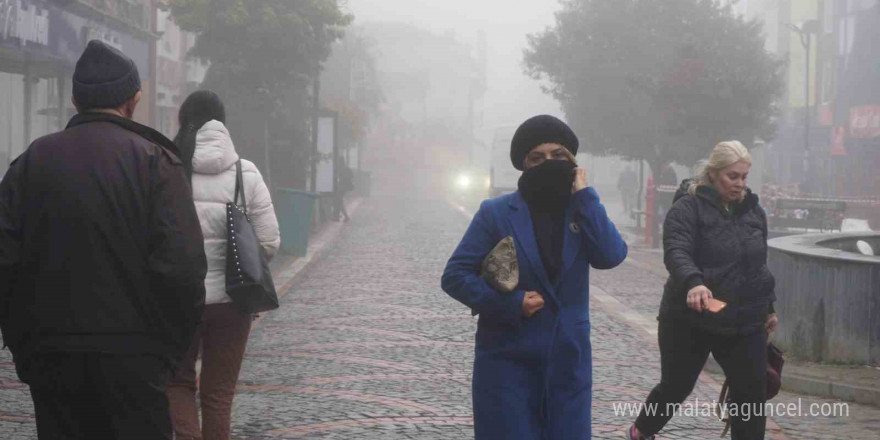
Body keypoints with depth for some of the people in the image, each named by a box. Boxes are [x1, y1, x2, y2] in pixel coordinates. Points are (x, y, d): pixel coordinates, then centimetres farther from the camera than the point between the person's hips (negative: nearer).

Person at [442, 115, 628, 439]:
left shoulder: (581, 211, 6)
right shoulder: (497, 213, -3)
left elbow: (612, 256, -13)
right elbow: (455, 275, -5)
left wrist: (584, 194, -13)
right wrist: (510, 304, -16)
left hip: (568, 361, 3)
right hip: (508, 361, -3)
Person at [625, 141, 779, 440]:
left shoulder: (754, 211, 8)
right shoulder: (689, 207, -11)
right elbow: (676, 252, -27)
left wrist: (768, 307, 19)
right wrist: (693, 282, -46)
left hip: (745, 322, 4)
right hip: (690, 320, -4)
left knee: (752, 393, -1)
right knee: (676, 386, 12)